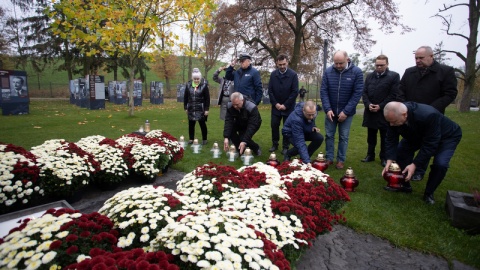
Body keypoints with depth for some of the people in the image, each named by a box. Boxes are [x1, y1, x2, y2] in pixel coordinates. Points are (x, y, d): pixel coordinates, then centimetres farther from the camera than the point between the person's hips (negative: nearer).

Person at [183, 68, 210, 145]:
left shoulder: (204, 85, -7)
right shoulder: (188, 85, 2)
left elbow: (207, 98, -6)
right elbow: (185, 97, 8)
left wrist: (206, 109, -9)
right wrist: (185, 107, 7)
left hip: (201, 109, -3)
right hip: (191, 109, 3)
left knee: (202, 124, 4)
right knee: (191, 124, 9)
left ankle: (204, 139, 16)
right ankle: (191, 139, 22)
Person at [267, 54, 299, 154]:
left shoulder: (293, 75, -8)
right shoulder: (273, 74, 0)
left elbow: (295, 92, -10)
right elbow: (270, 90, 2)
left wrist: (285, 105, -13)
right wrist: (275, 103, -7)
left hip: (288, 107, -2)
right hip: (276, 106, 3)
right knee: (274, 125, 5)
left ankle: (285, 147, 15)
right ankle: (275, 144, 21)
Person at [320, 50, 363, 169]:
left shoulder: (357, 72, -10)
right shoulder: (328, 72, -5)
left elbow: (357, 93, -11)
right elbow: (323, 91, -5)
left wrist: (346, 111, -16)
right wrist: (328, 109, -15)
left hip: (346, 112, -1)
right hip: (331, 111, 2)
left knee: (343, 137, 7)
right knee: (329, 135, 7)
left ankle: (341, 160, 19)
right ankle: (329, 158, 19)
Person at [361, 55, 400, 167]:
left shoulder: (394, 76, -3)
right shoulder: (369, 76, 11)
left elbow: (394, 95, -9)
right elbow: (364, 92, 8)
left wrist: (380, 106, -16)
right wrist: (368, 104, -9)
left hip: (385, 112, -4)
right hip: (370, 112, 4)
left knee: (385, 137, 6)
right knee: (371, 136, 13)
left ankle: (384, 157, 16)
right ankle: (370, 155, 24)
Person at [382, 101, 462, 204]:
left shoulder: (428, 115, -44)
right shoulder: (394, 116, -28)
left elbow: (429, 145, -38)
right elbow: (391, 139, -22)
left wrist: (414, 165, -38)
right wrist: (389, 161, -33)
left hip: (447, 136, -5)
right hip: (418, 135, 5)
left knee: (440, 164, -25)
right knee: (400, 150, -9)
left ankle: (429, 193, 1)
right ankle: (405, 185, 9)